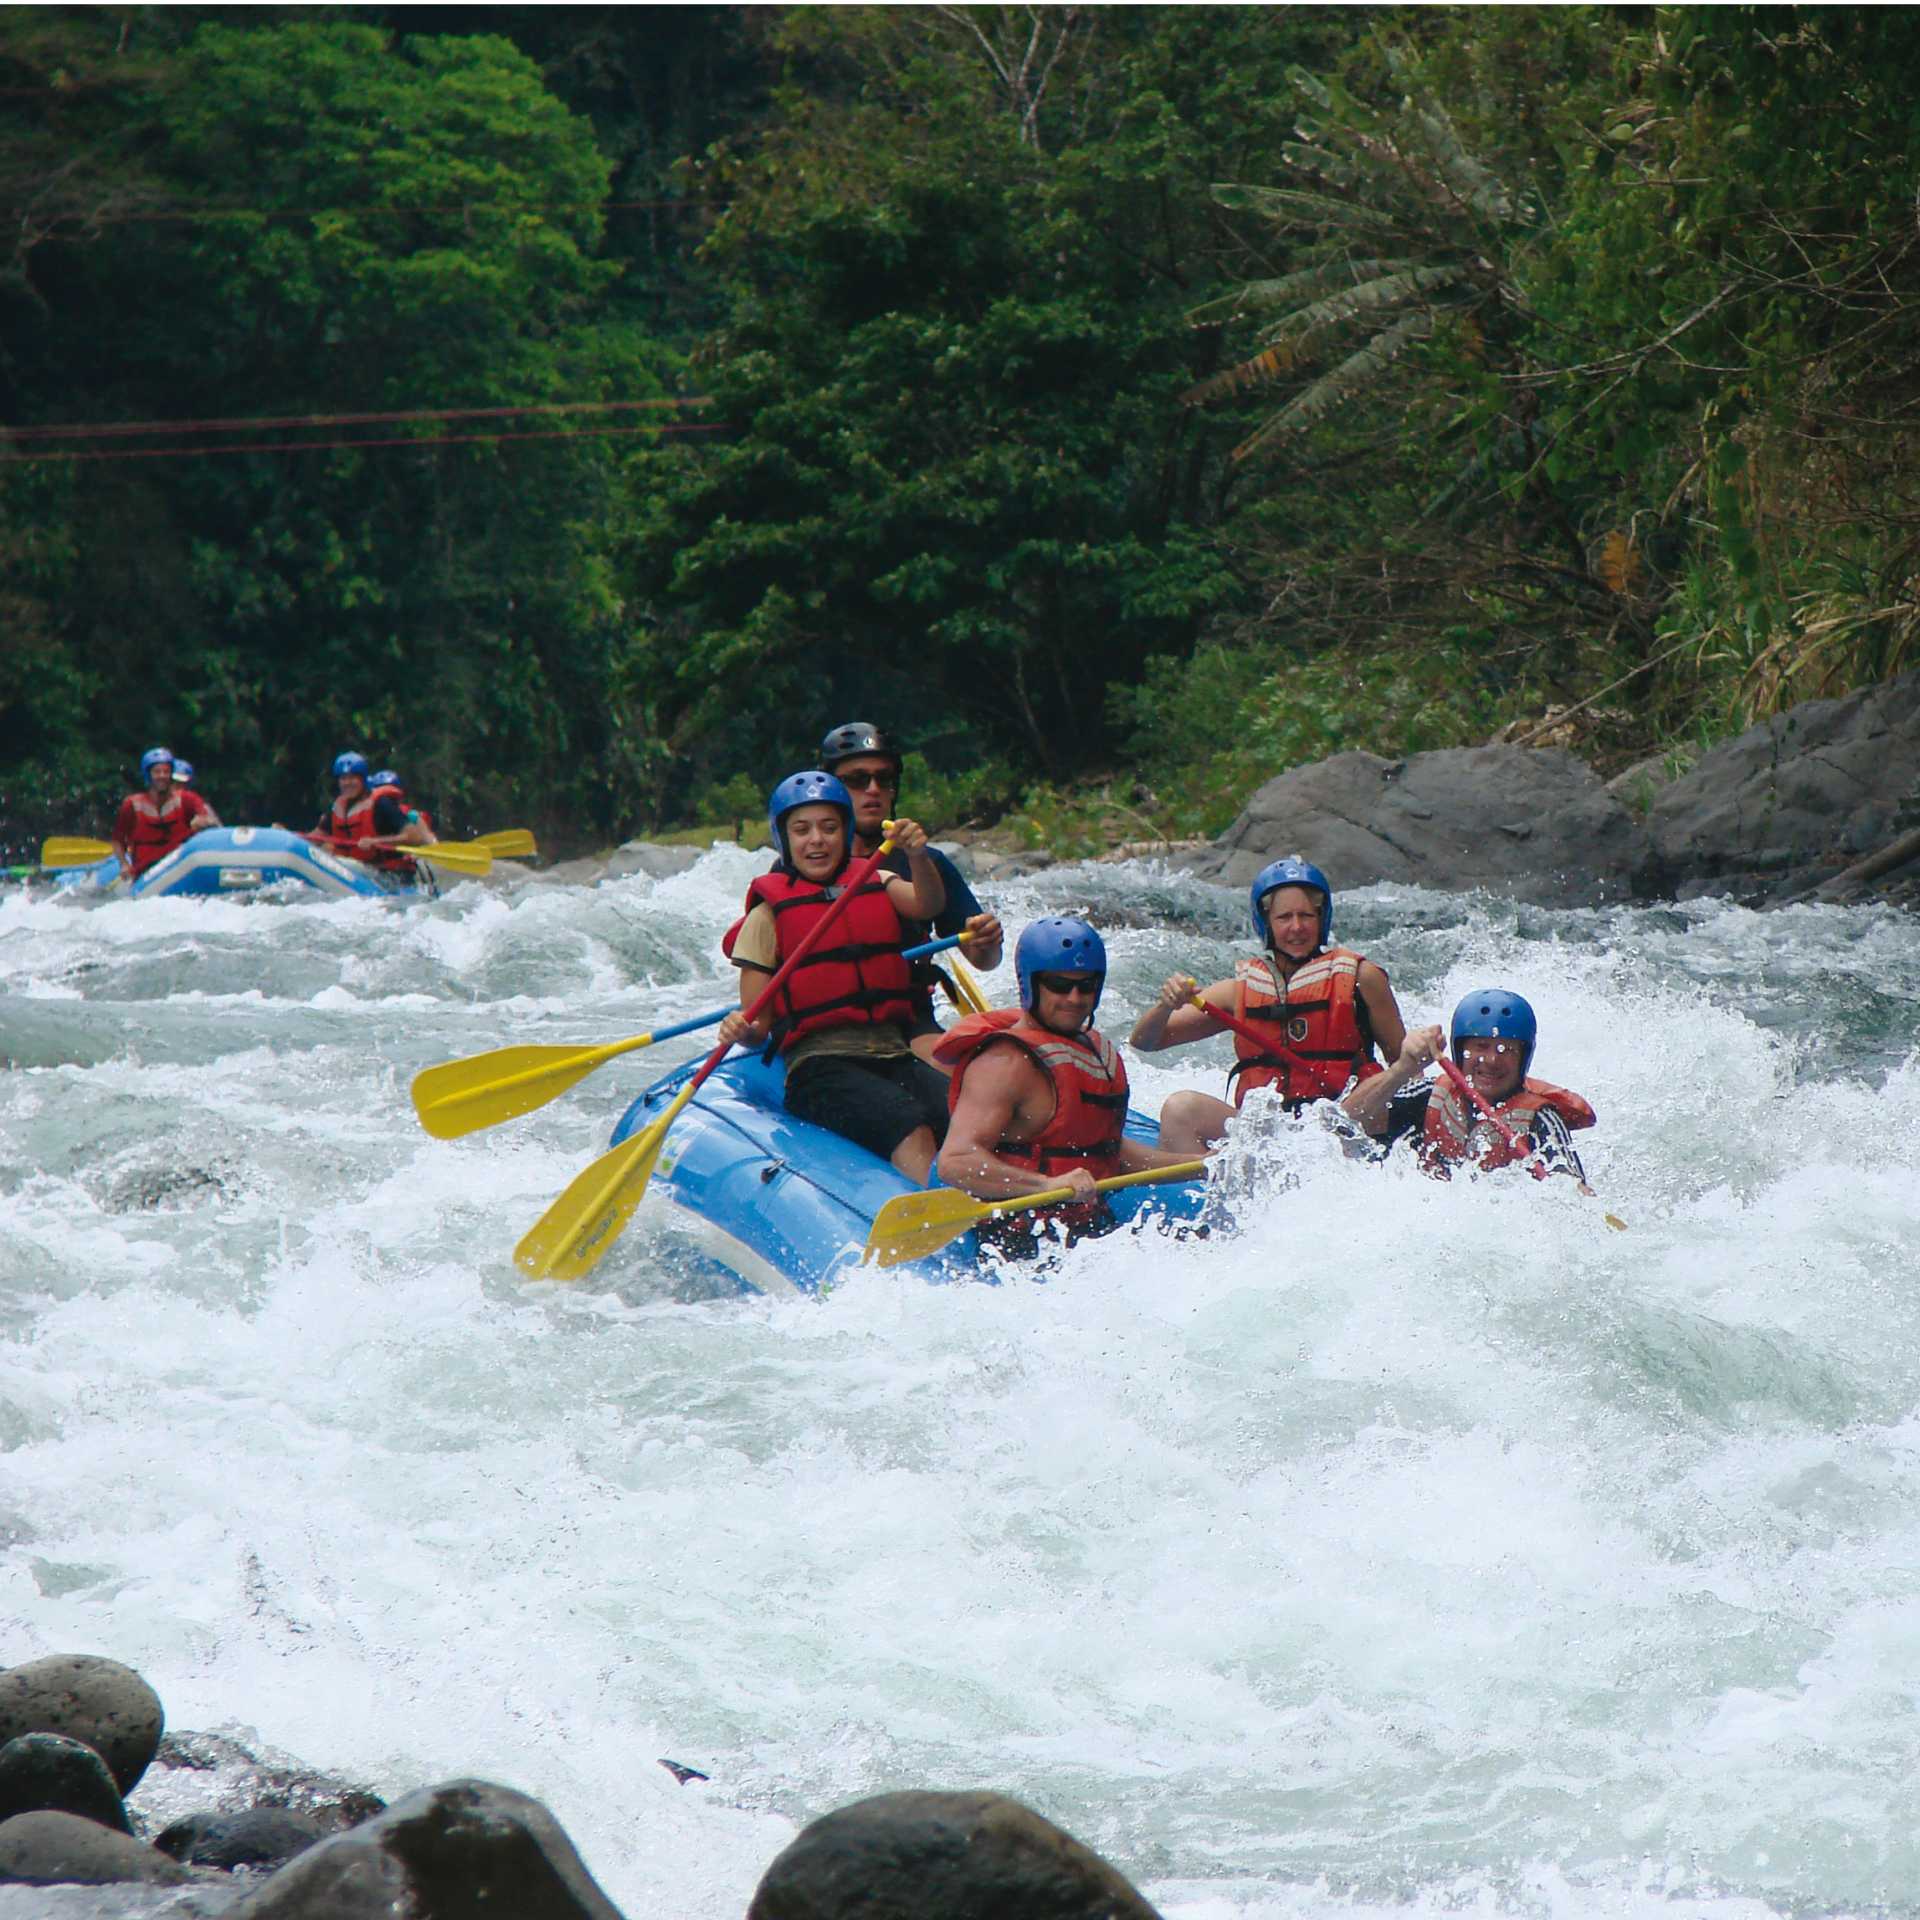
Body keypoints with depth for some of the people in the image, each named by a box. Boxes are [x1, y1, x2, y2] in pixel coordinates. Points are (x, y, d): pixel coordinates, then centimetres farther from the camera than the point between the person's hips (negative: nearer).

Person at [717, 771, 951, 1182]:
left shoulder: (876, 886, 17)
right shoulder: (768, 914, 6)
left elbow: (928, 904, -6)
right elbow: (758, 1028, 2)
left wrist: (917, 856, -27)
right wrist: (740, 1030, -22)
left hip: (894, 1057, 4)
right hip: (817, 1067, -4)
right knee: (911, 1128, -33)